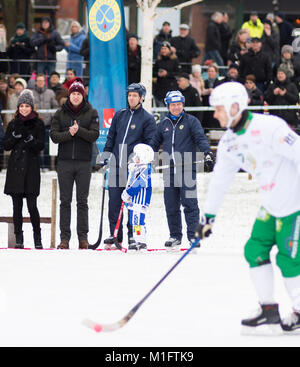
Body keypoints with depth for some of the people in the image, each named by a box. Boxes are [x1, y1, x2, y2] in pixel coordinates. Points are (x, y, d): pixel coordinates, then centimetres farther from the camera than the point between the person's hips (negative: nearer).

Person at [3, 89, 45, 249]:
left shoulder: (38, 124, 4)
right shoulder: (13, 125, 12)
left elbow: (40, 146, -2)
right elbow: (6, 146, 7)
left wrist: (30, 139, -20)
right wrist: (16, 135, -10)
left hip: (31, 168, -3)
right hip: (15, 168, 3)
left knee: (32, 205, -8)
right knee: (17, 206, 2)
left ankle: (37, 237, 4)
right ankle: (19, 238, 7)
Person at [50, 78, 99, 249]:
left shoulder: (91, 113, 4)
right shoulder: (60, 113, 7)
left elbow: (94, 135, -5)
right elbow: (54, 135, 0)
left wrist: (79, 130, -20)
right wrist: (69, 133, -17)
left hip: (84, 162, -1)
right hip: (65, 161, 1)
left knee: (82, 201, 2)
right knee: (65, 201, 1)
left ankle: (83, 237, 6)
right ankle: (65, 238, 3)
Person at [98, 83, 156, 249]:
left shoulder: (147, 119, 1)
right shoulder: (120, 115, 15)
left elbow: (150, 143, -1)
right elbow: (111, 137, 20)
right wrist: (105, 154, 11)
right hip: (116, 165, 4)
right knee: (114, 201, 2)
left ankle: (133, 234, 6)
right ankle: (115, 235, 9)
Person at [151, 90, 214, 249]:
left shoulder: (191, 121, 4)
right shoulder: (163, 125, 16)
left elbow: (201, 139, -6)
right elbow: (155, 144, 23)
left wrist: (207, 153, -22)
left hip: (187, 169, -4)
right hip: (169, 169, 4)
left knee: (190, 204, -8)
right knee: (171, 206, 5)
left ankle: (193, 235, -7)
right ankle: (175, 236, 14)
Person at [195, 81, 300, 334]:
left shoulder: (269, 127, -21)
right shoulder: (229, 142, 6)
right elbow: (220, 180, 15)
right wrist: (208, 216, 18)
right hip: (273, 205, 8)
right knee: (255, 250, 3)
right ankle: (269, 312, 8)